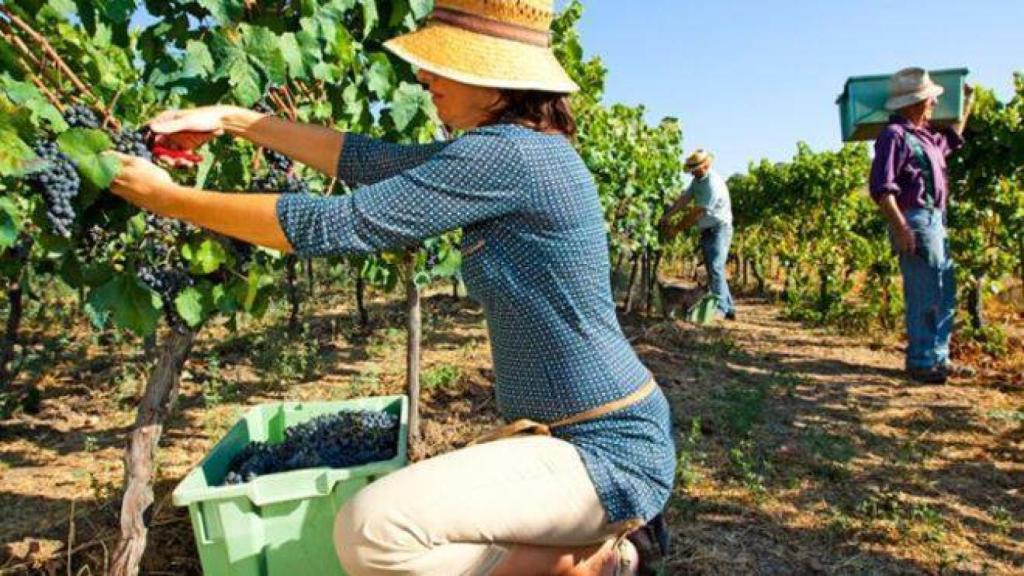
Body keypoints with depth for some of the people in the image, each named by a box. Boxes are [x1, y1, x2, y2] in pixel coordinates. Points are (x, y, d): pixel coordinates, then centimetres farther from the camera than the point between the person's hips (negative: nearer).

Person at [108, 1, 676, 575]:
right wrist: (231, 119, 11)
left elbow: (336, 225, -20)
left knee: (370, 529, -22)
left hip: (607, 451, -10)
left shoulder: (508, 154, -23)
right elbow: (375, 161, 11)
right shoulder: (517, 146, 8)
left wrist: (168, 198, -9)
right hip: (576, 436, 10)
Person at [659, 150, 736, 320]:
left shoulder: (714, 184, -22)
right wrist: (667, 216, -9)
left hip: (719, 229, -9)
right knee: (713, 269, 10)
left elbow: (697, 212, -22)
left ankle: (720, 308, -16)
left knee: (715, 268, -17)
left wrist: (676, 229, -16)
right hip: (707, 231, 9)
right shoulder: (698, 180, 7)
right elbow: (684, 199, 3)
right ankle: (728, 308, 16)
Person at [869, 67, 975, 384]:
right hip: (915, 221, -10)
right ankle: (920, 363, 1)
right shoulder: (894, 135, -11)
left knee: (945, 294, 14)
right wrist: (901, 229, -26)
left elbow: (953, 138, 44)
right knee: (925, 296, -8)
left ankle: (939, 358, 22)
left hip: (936, 221, 10)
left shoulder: (927, 136, 19)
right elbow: (882, 188, -19)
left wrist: (967, 104, 45)